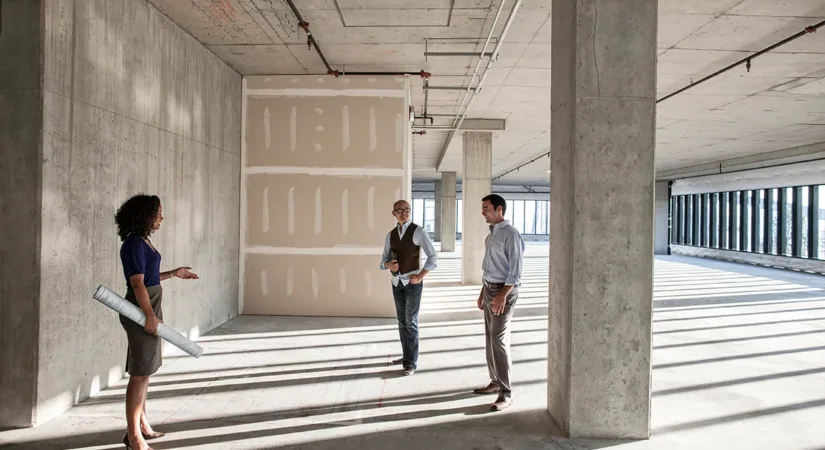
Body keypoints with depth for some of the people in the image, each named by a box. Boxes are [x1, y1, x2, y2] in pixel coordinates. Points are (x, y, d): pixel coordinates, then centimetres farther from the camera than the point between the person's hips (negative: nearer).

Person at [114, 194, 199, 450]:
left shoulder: (142, 241, 13)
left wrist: (174, 274, 22)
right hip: (142, 309, -10)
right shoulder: (134, 243, -16)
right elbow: (137, 283, -20)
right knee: (140, 372, -5)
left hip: (150, 306, 10)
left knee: (144, 370, 16)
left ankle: (141, 424, 27)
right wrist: (150, 315, -21)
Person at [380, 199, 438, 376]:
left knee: (411, 322, -4)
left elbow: (432, 256, -11)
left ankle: (411, 362, 3)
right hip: (397, 282, 5)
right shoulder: (390, 235, 7)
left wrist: (420, 276, -15)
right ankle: (406, 356, 27)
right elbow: (384, 258, 13)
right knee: (402, 321, 14)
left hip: (412, 282, -5)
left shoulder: (418, 231, -9)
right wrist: (389, 265, -10)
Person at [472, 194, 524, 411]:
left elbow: (515, 270, -19)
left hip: (503, 290, -9)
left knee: (499, 340, -10)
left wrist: (502, 295, -24)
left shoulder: (510, 234, -15)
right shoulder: (491, 234, 12)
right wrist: (483, 292, 18)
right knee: (490, 338, 14)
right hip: (489, 289, 9)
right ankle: (495, 381, 25)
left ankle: (506, 393, -4)